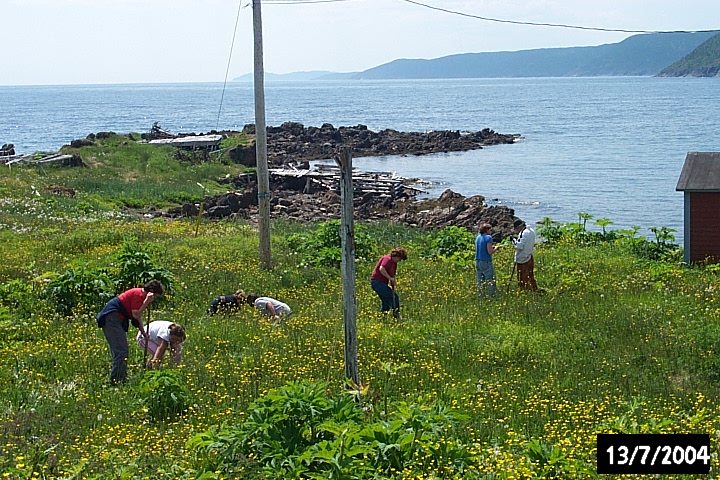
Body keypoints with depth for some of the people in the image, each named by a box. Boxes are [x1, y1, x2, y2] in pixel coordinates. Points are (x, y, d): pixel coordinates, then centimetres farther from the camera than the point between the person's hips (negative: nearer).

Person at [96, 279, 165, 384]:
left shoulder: (141, 295, 16)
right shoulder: (138, 294, -15)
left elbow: (138, 316, 23)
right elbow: (136, 314, -21)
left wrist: (143, 332, 20)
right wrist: (147, 301, -21)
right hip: (111, 317, -11)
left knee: (123, 350, 14)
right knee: (121, 350, -12)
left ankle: (122, 378, 19)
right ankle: (116, 379, -12)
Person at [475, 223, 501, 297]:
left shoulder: (477, 238, 12)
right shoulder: (488, 237, -10)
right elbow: (490, 252, -17)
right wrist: (496, 248, 3)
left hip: (478, 262, 7)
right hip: (486, 263, -7)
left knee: (480, 284, 10)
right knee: (491, 283, -1)